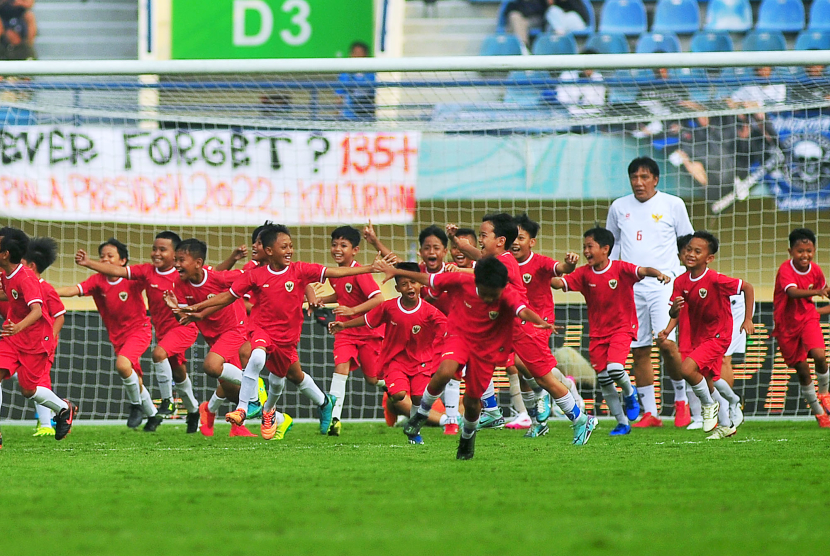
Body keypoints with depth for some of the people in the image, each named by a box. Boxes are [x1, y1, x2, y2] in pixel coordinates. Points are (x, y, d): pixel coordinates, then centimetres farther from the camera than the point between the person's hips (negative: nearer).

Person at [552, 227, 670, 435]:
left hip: (622, 328, -5)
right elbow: (560, 283, -9)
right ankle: (622, 423, 15)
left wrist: (657, 273, -46)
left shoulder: (620, 269, -11)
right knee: (603, 379, 3)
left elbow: (641, 271, -25)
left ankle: (629, 393, 11)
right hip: (597, 333, 5)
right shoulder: (584, 274, 0)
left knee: (615, 368, -24)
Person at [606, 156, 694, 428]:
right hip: (630, 285, 3)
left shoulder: (673, 205, 3)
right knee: (639, 350, 2)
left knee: (666, 342, -18)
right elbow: (612, 243, 23)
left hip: (664, 281, -3)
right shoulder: (619, 208, 10)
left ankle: (681, 398, 3)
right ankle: (650, 413, 10)